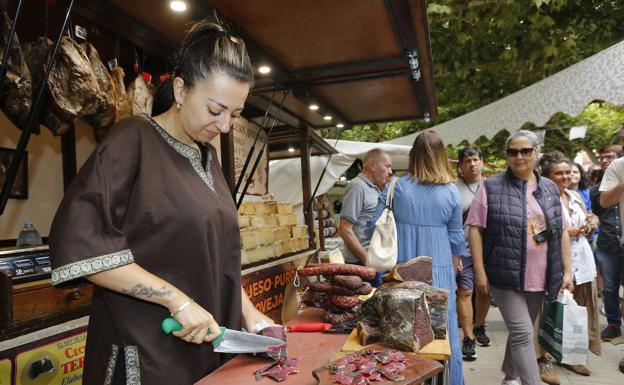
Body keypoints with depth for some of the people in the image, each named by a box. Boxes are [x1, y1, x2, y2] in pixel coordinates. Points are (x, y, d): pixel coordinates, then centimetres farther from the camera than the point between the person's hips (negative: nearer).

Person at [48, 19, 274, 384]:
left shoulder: (207, 155, 8)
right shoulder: (133, 140, -13)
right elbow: (77, 243, -22)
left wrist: (247, 310, 3)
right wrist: (178, 299, -24)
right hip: (147, 352, -7)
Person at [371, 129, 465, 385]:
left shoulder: (397, 186, -4)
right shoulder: (451, 191, -1)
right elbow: (456, 238, 3)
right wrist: (453, 269, 19)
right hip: (439, 270, 0)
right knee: (445, 332, 12)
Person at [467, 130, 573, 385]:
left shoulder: (550, 189, 8)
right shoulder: (491, 187, -7)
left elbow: (561, 232, 11)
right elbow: (476, 229, -8)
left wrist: (567, 270, 7)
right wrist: (480, 271, -12)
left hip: (539, 278, 5)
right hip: (506, 276, -5)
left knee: (520, 331, 18)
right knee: (523, 334, -7)